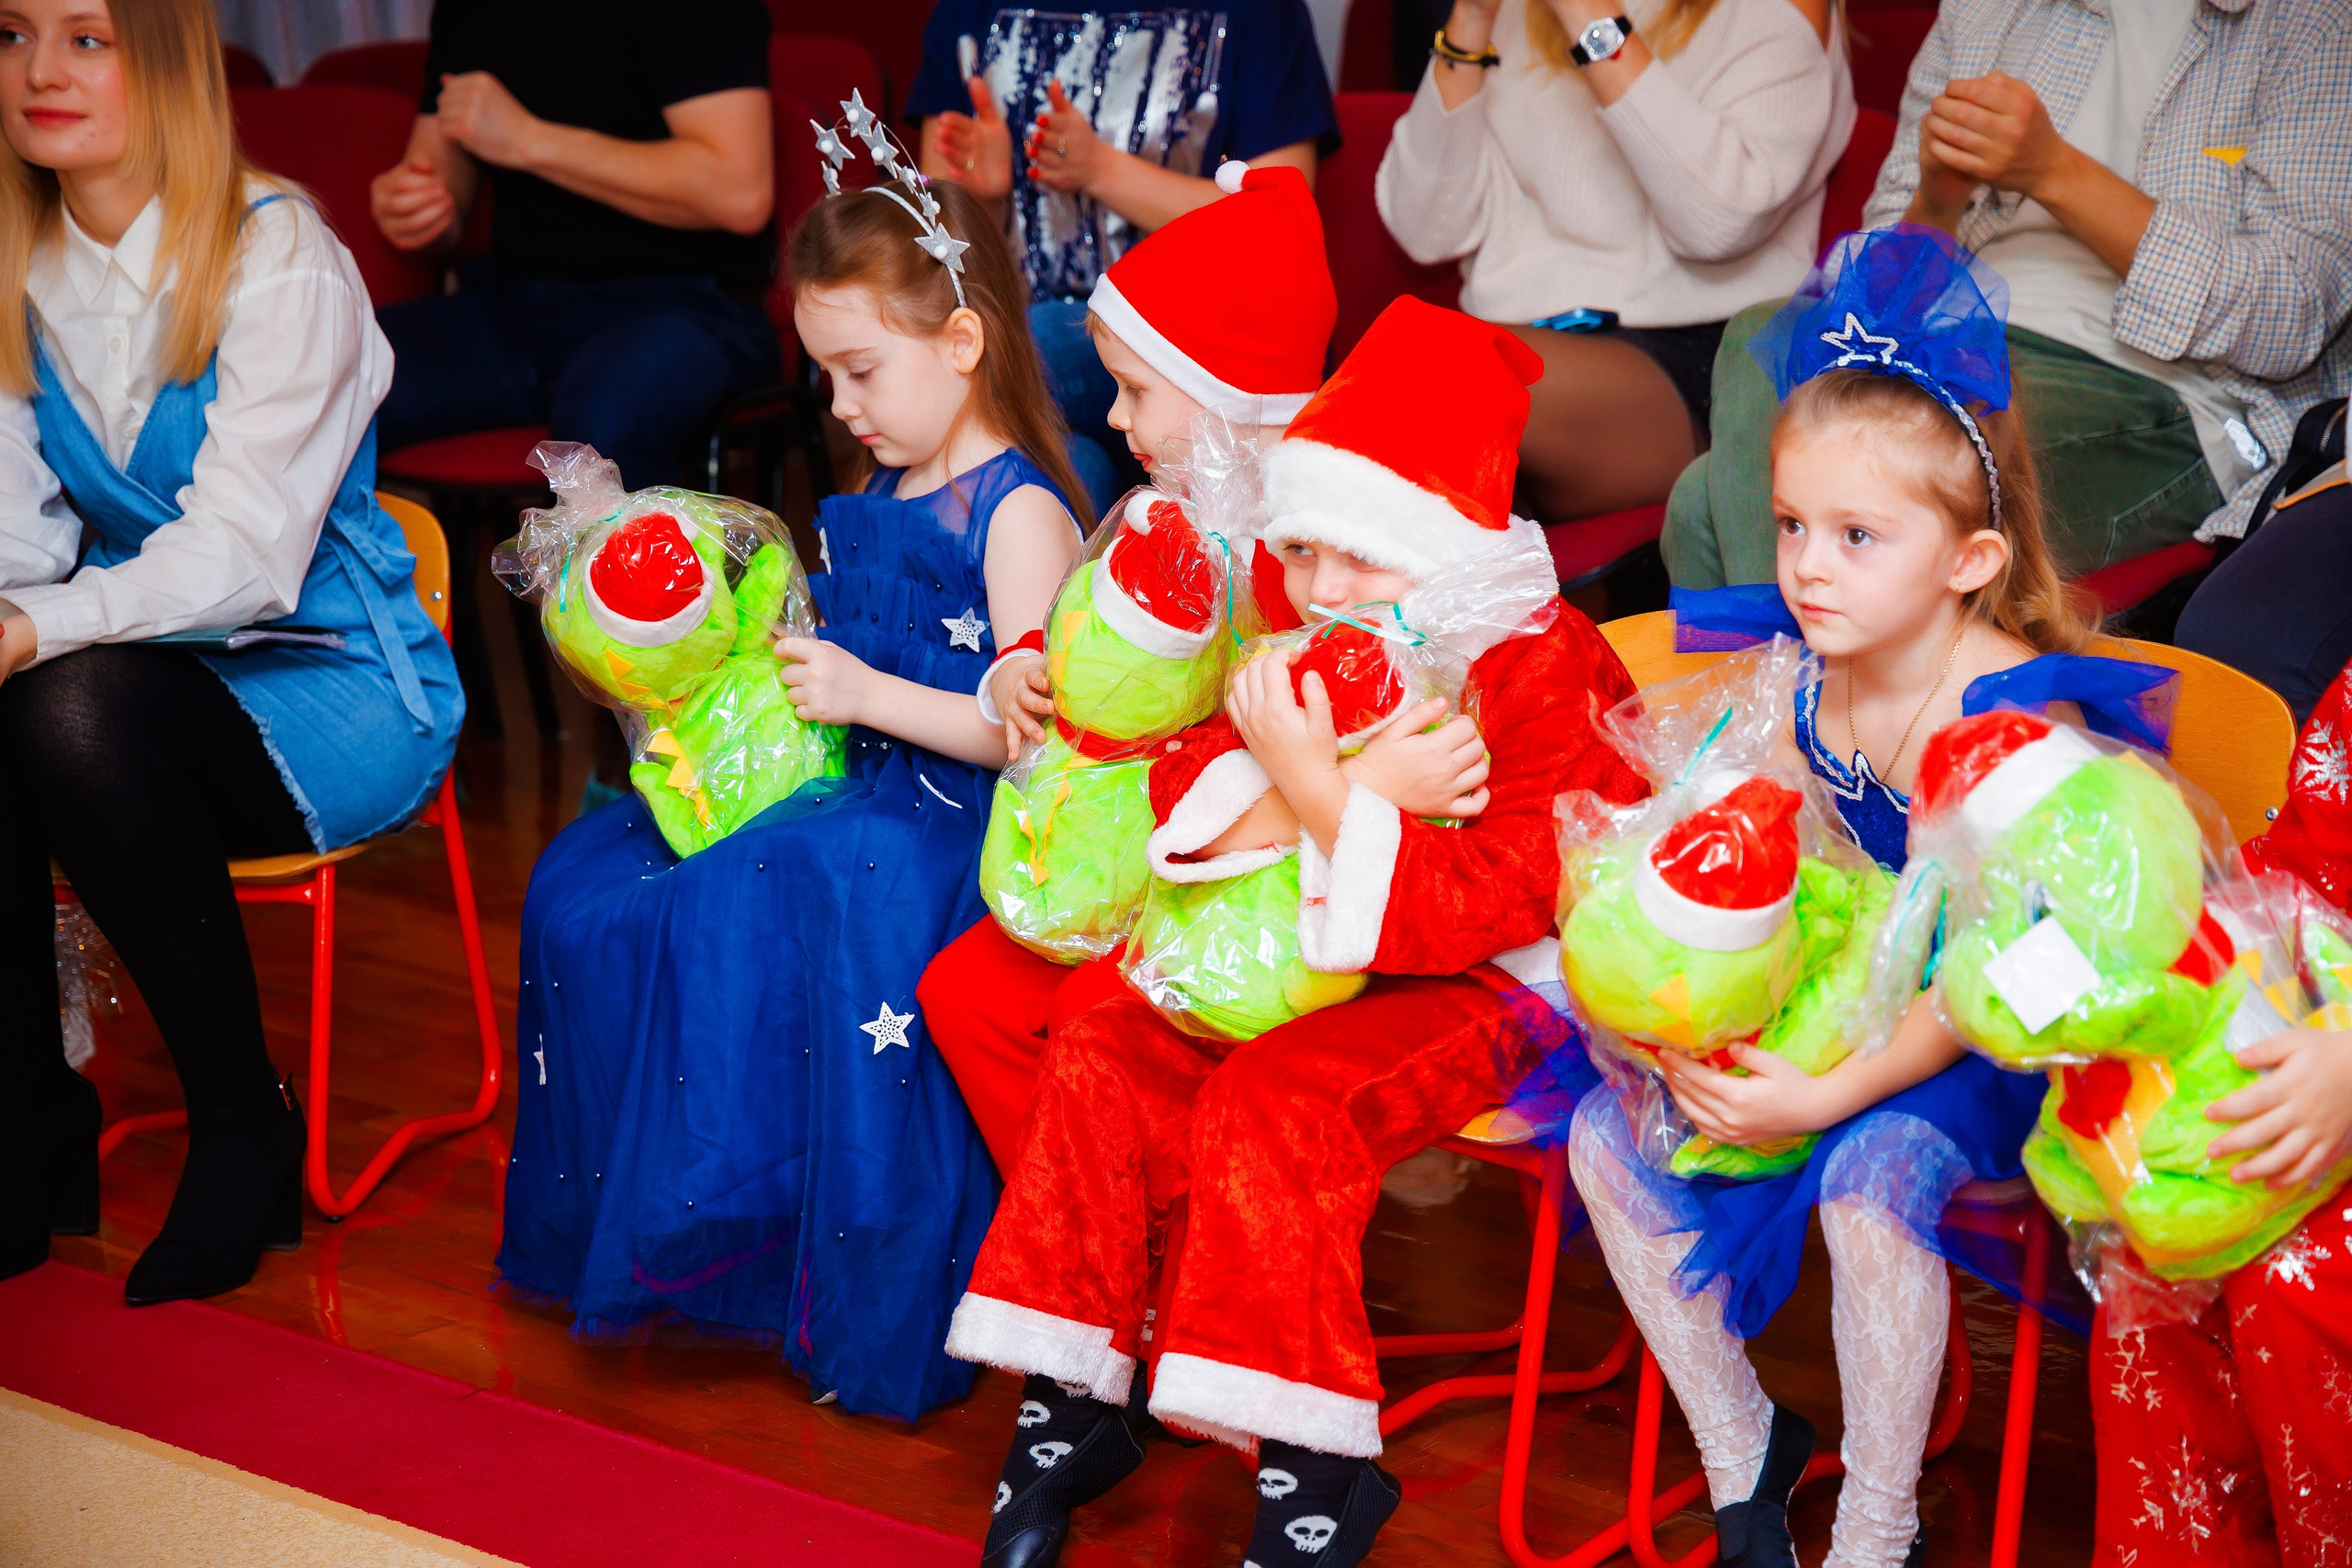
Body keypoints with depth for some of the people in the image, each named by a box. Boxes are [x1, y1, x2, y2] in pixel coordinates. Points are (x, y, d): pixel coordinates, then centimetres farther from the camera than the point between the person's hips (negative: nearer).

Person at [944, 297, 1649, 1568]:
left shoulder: (1548, 670, -16)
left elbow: (1471, 908, -25)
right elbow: (1184, 801, -6)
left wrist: (1311, 786, -30)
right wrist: (1367, 788, -21)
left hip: (1491, 989, -8)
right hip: (1305, 972, 8)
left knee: (1267, 1103, -29)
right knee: (1100, 1058, -7)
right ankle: (1071, 1408, 4)